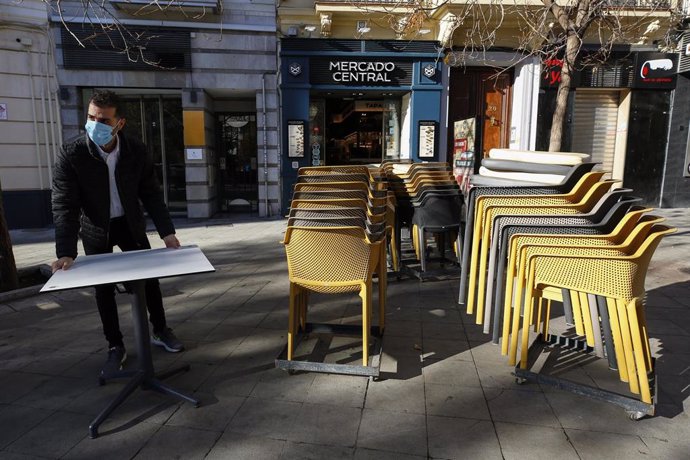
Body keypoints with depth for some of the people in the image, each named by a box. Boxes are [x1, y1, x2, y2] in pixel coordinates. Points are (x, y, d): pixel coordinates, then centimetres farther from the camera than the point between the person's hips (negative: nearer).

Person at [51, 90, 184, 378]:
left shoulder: (136, 152, -17)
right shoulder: (71, 154, -22)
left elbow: (151, 194, -8)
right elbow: (64, 206, -22)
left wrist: (166, 231, -16)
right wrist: (66, 253, -31)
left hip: (130, 224, 2)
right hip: (96, 230, -1)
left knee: (150, 278, 6)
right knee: (103, 289, 2)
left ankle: (160, 331, 25)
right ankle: (115, 347, 18)